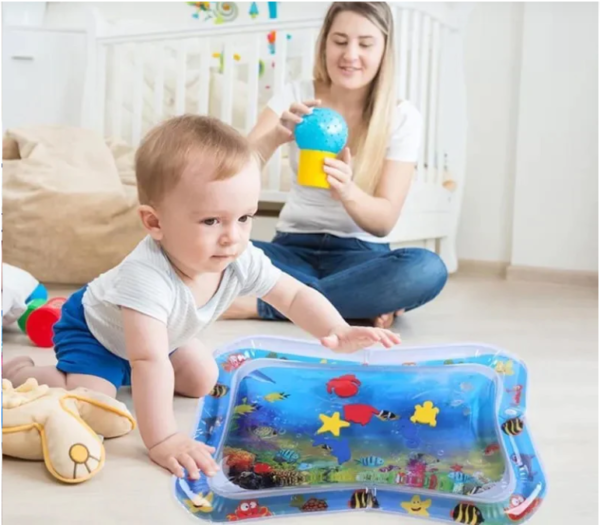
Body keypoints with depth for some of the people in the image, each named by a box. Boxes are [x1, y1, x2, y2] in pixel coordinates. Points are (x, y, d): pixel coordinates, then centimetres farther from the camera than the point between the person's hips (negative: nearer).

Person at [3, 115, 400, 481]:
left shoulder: (243, 261, -26)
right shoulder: (147, 276, -47)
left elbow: (296, 295, -14)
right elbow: (149, 361, -50)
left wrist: (338, 333, -30)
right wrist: (162, 440, -52)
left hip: (159, 335, 7)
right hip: (94, 330, -6)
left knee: (203, 382, 11)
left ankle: (120, 374, 29)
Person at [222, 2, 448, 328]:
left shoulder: (402, 117, -4)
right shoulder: (297, 96, -1)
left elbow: (384, 221, -10)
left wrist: (347, 192, -33)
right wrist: (275, 137, -34)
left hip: (360, 253, 0)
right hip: (293, 247, 1)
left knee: (427, 269, -34)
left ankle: (261, 305, -27)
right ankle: (361, 302, -21)